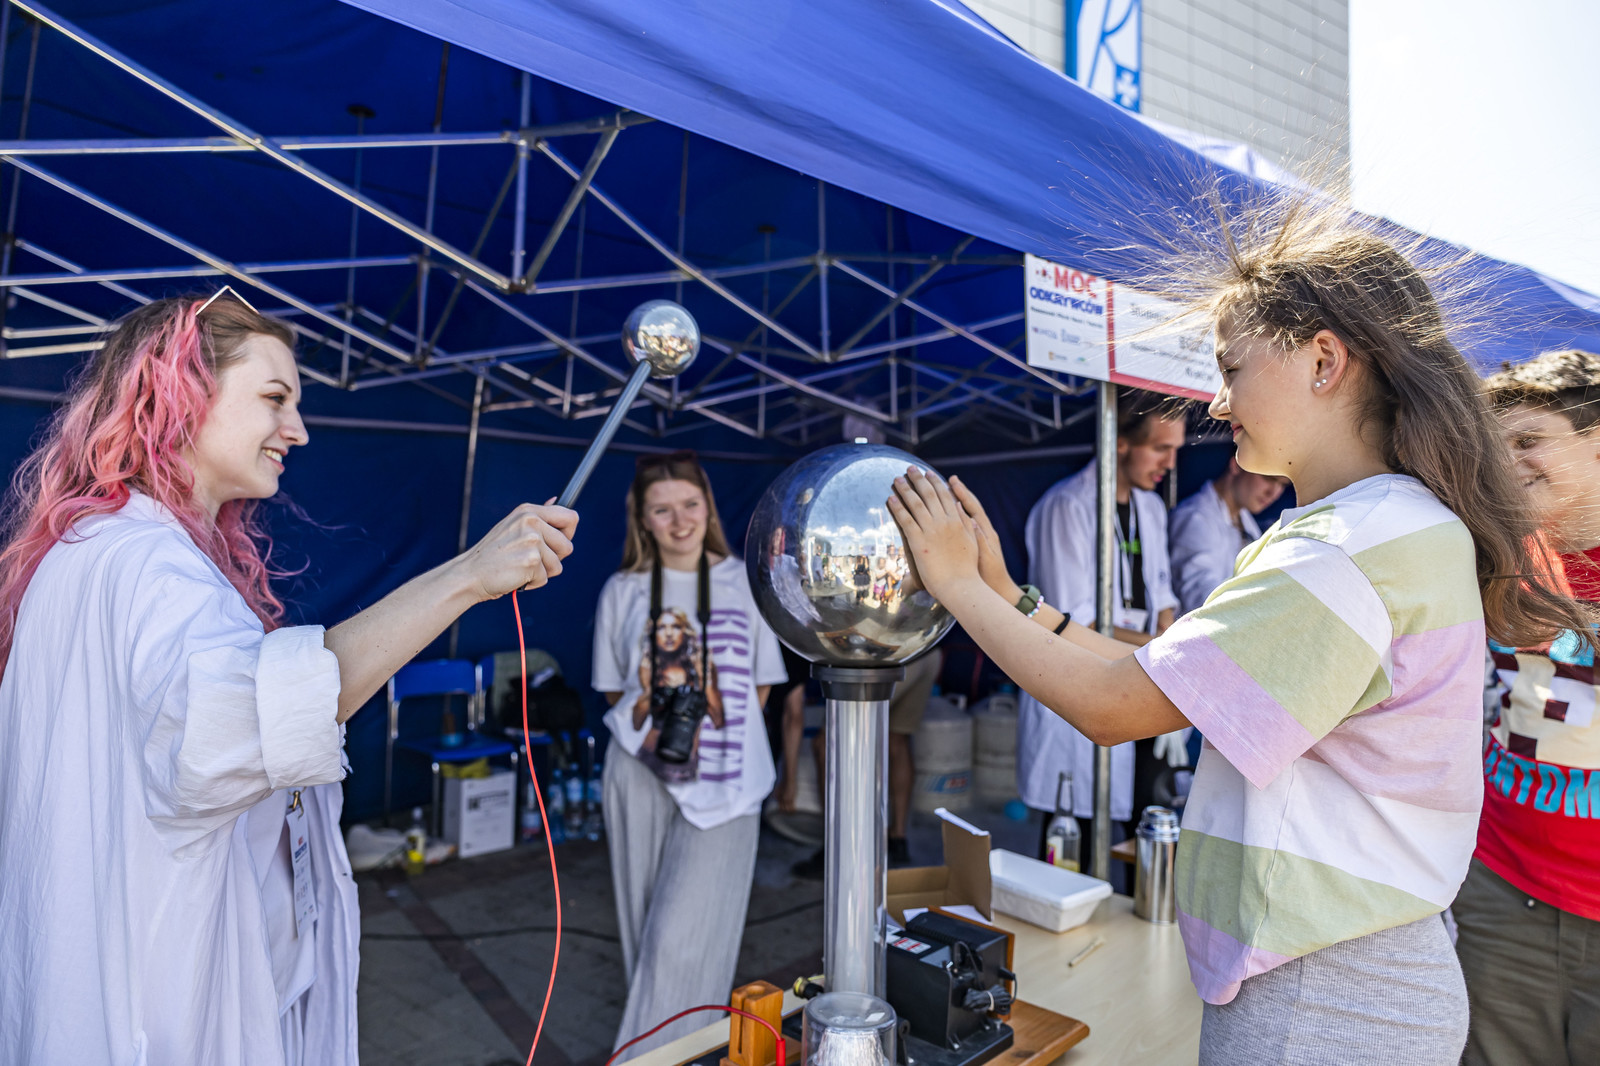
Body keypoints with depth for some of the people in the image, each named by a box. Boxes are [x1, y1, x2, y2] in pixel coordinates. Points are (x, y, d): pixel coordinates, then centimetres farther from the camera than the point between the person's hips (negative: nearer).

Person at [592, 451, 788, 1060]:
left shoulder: (745, 582, 2)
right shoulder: (622, 591, 5)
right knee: (647, 926, 12)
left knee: (684, 933, -6)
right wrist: (654, 724, -5)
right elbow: (614, 690, 12)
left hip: (721, 780, -2)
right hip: (640, 774, 2)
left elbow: (760, 684, 7)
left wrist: (723, 731, -4)